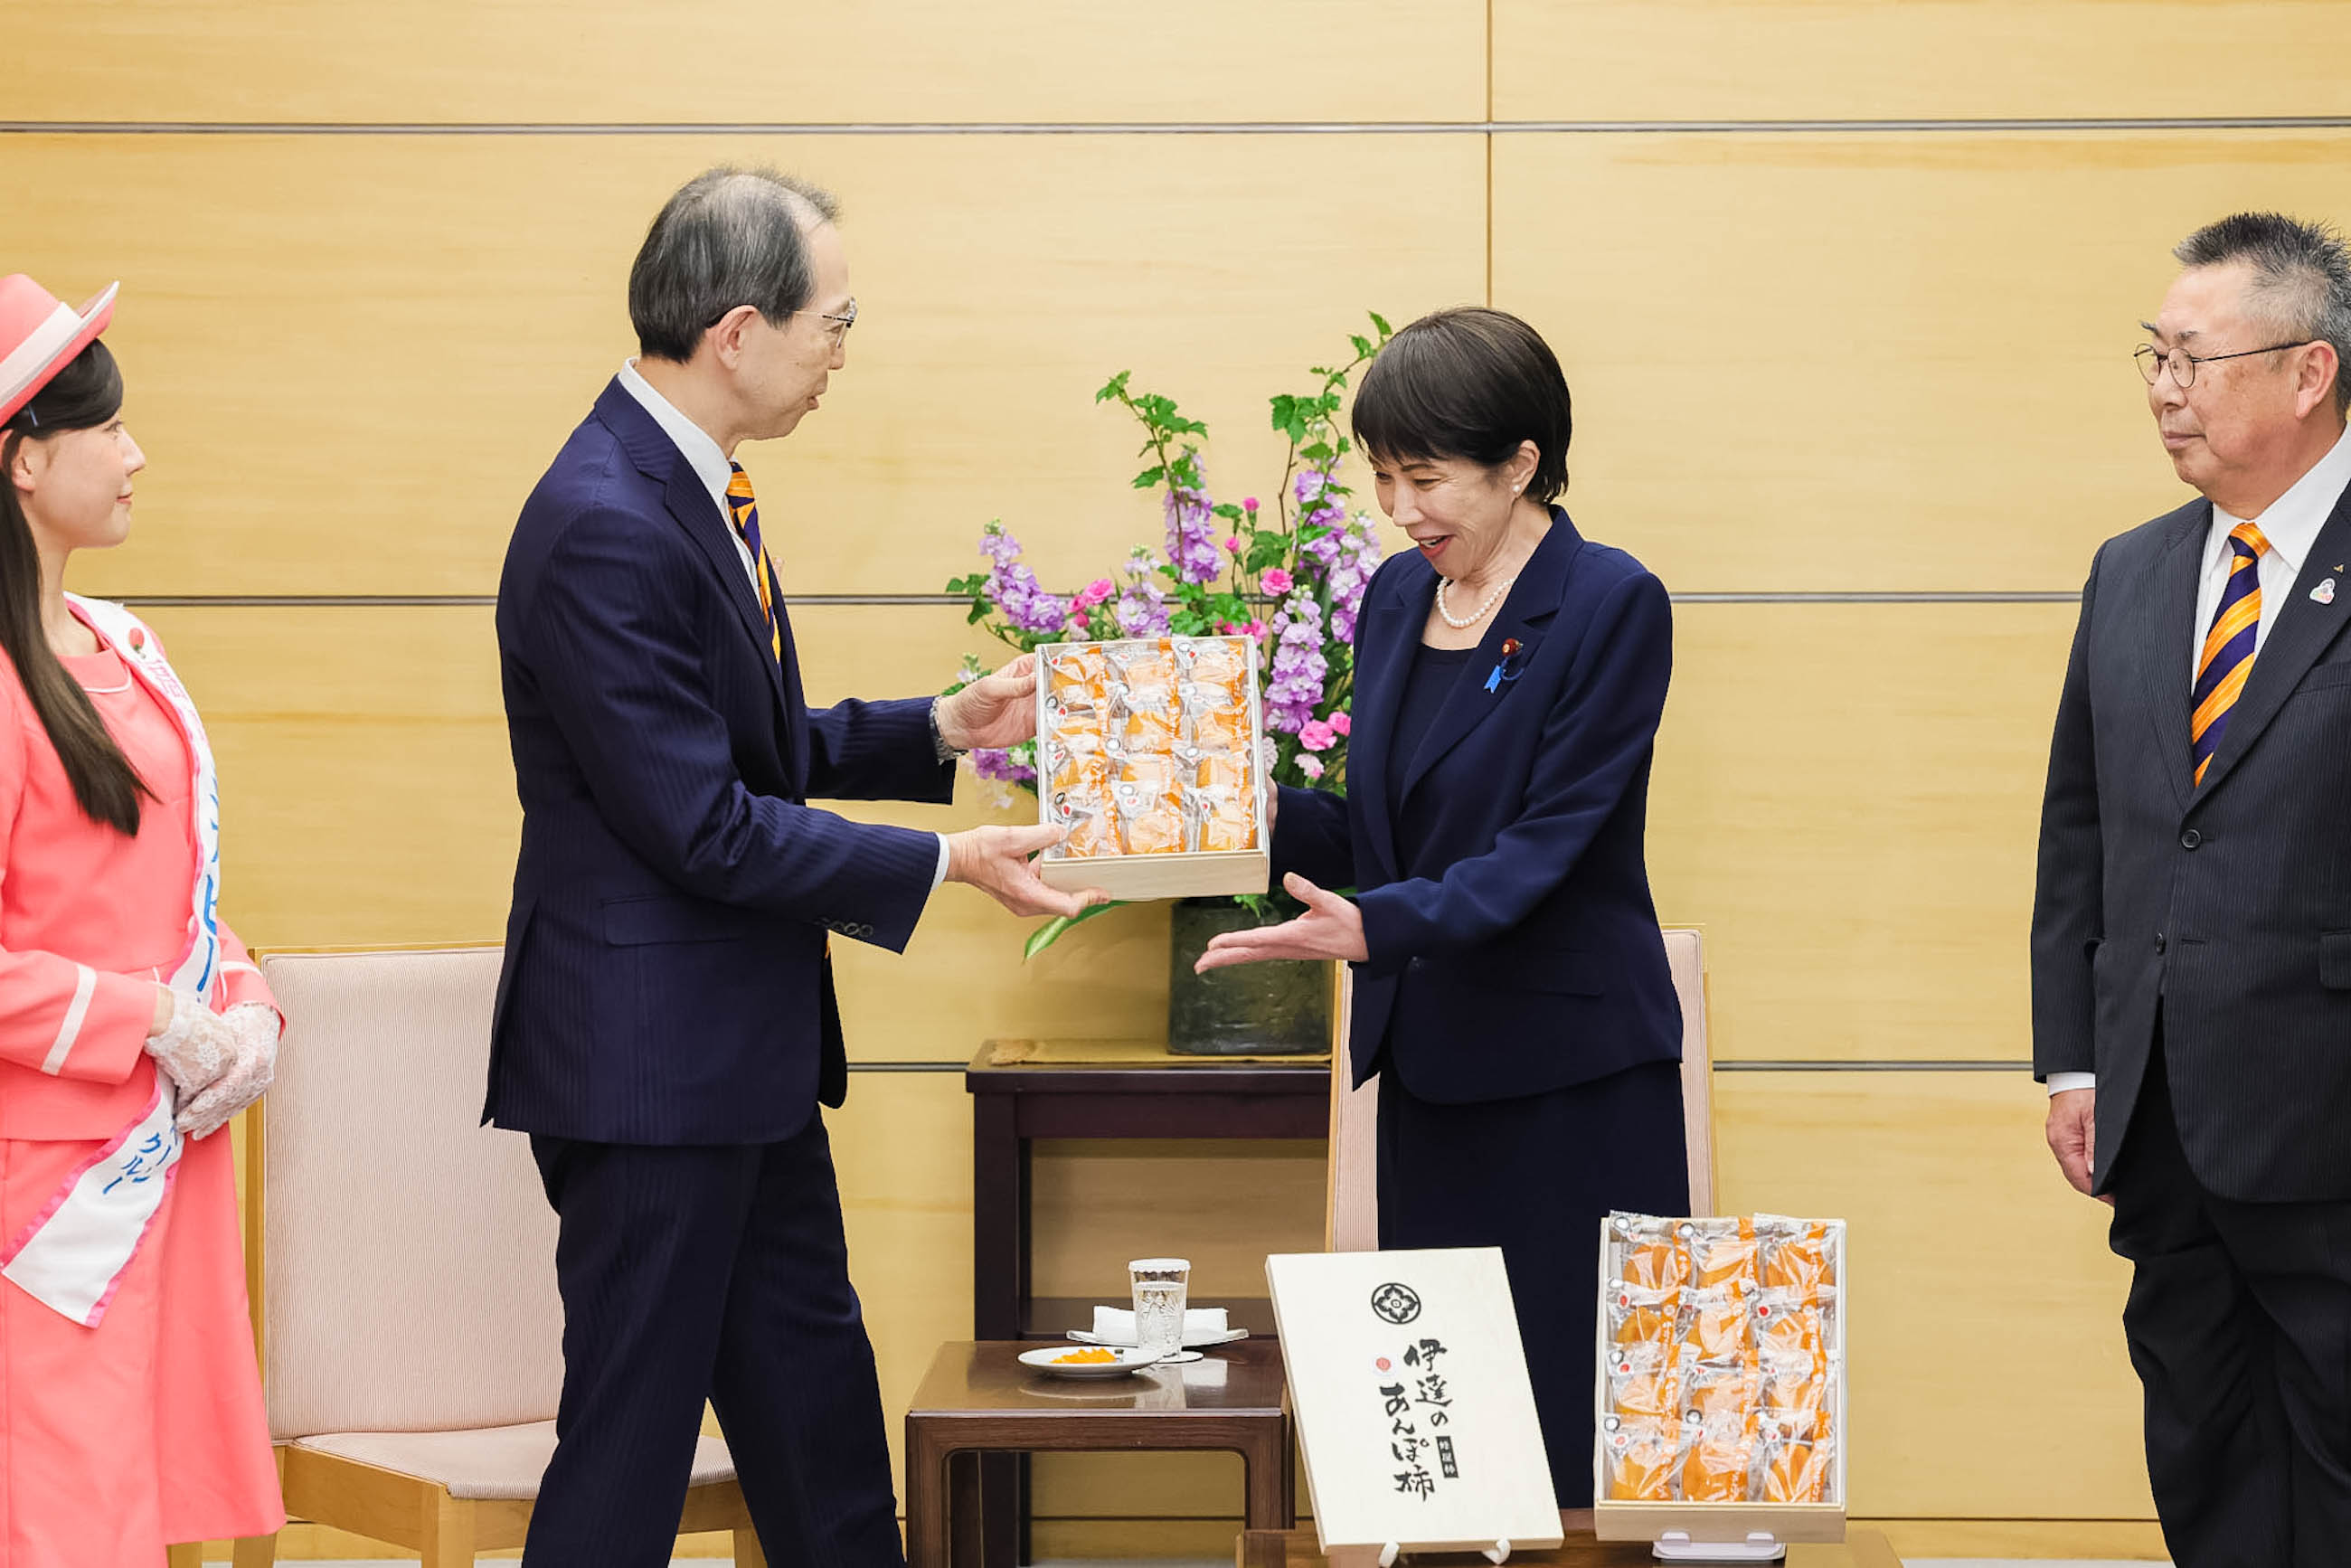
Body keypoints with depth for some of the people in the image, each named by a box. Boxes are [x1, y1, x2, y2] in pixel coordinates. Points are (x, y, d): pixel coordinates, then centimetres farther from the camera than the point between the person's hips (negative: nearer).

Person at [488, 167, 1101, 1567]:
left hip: (745, 1049, 10)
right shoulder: (607, 527, -23)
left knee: (815, 1394, 18)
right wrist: (947, 865, -16)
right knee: (634, 1435, 0)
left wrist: (943, 729, 10)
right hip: (650, 1069, -10)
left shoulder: (692, 484, 8)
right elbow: (704, 827, -23)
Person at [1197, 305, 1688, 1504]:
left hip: (1570, 1078, -6)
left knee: (1572, 1431, -3)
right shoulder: (1396, 597, 10)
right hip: (1429, 1067, 7)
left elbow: (1541, 848, -17)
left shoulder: (1613, 607, -10)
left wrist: (1375, 925, -30)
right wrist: (1262, 814, -3)